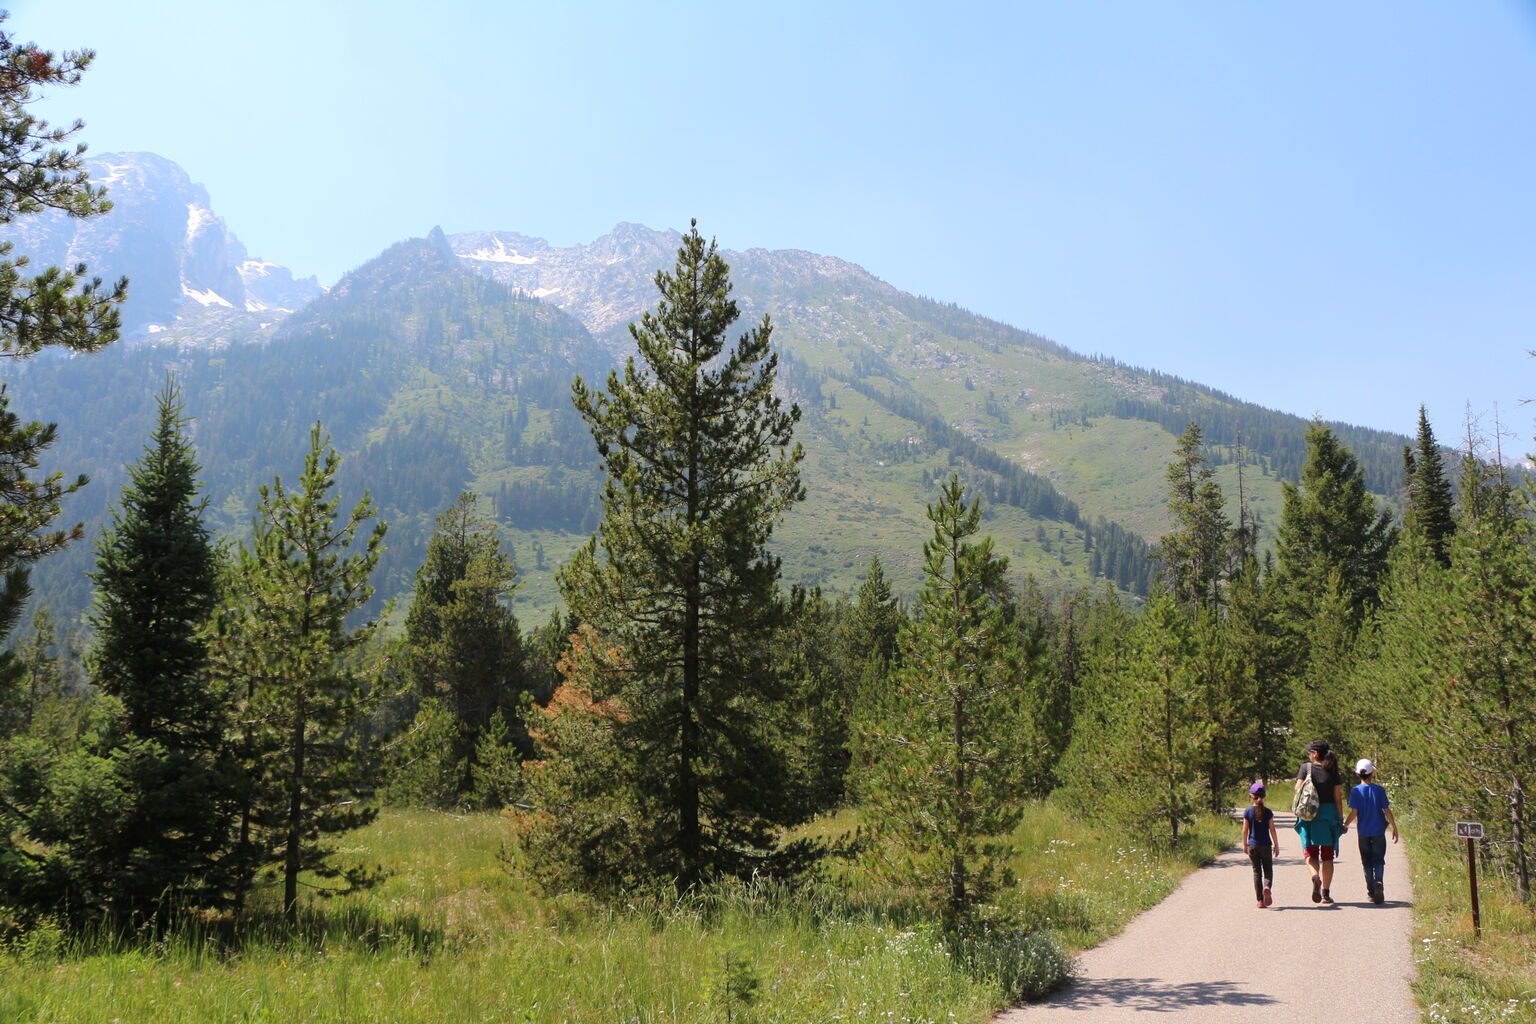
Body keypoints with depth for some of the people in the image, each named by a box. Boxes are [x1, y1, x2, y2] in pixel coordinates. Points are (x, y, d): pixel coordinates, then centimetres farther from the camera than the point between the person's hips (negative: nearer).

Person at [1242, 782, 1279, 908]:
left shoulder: (1248, 811, -4)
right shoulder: (1268, 812, -3)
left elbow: (1245, 830, -2)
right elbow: (1272, 829, -3)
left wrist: (1245, 844, 9)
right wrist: (1276, 845, 6)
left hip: (1252, 845, 0)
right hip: (1266, 845, 0)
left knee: (1256, 871, 7)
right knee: (1268, 870, 10)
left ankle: (1260, 900, 3)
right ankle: (1267, 887, -21)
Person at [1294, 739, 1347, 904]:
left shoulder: (1306, 767, -2)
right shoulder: (1332, 771, 3)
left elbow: (1298, 789, -8)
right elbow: (1338, 798, 2)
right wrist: (1341, 819, 8)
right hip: (1329, 814, 2)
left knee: (1310, 853, 5)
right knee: (1327, 856, 10)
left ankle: (1315, 877, -24)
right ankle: (1326, 893, 8)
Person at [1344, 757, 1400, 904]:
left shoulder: (1355, 791, -5)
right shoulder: (1379, 790, -4)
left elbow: (1354, 812, -8)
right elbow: (1387, 810, -4)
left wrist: (1345, 825, 4)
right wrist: (1394, 827, 5)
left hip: (1363, 832, 0)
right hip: (1378, 831, 0)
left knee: (1367, 862, 10)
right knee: (1378, 860, 5)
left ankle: (1371, 892, 10)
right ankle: (1378, 882, -21)